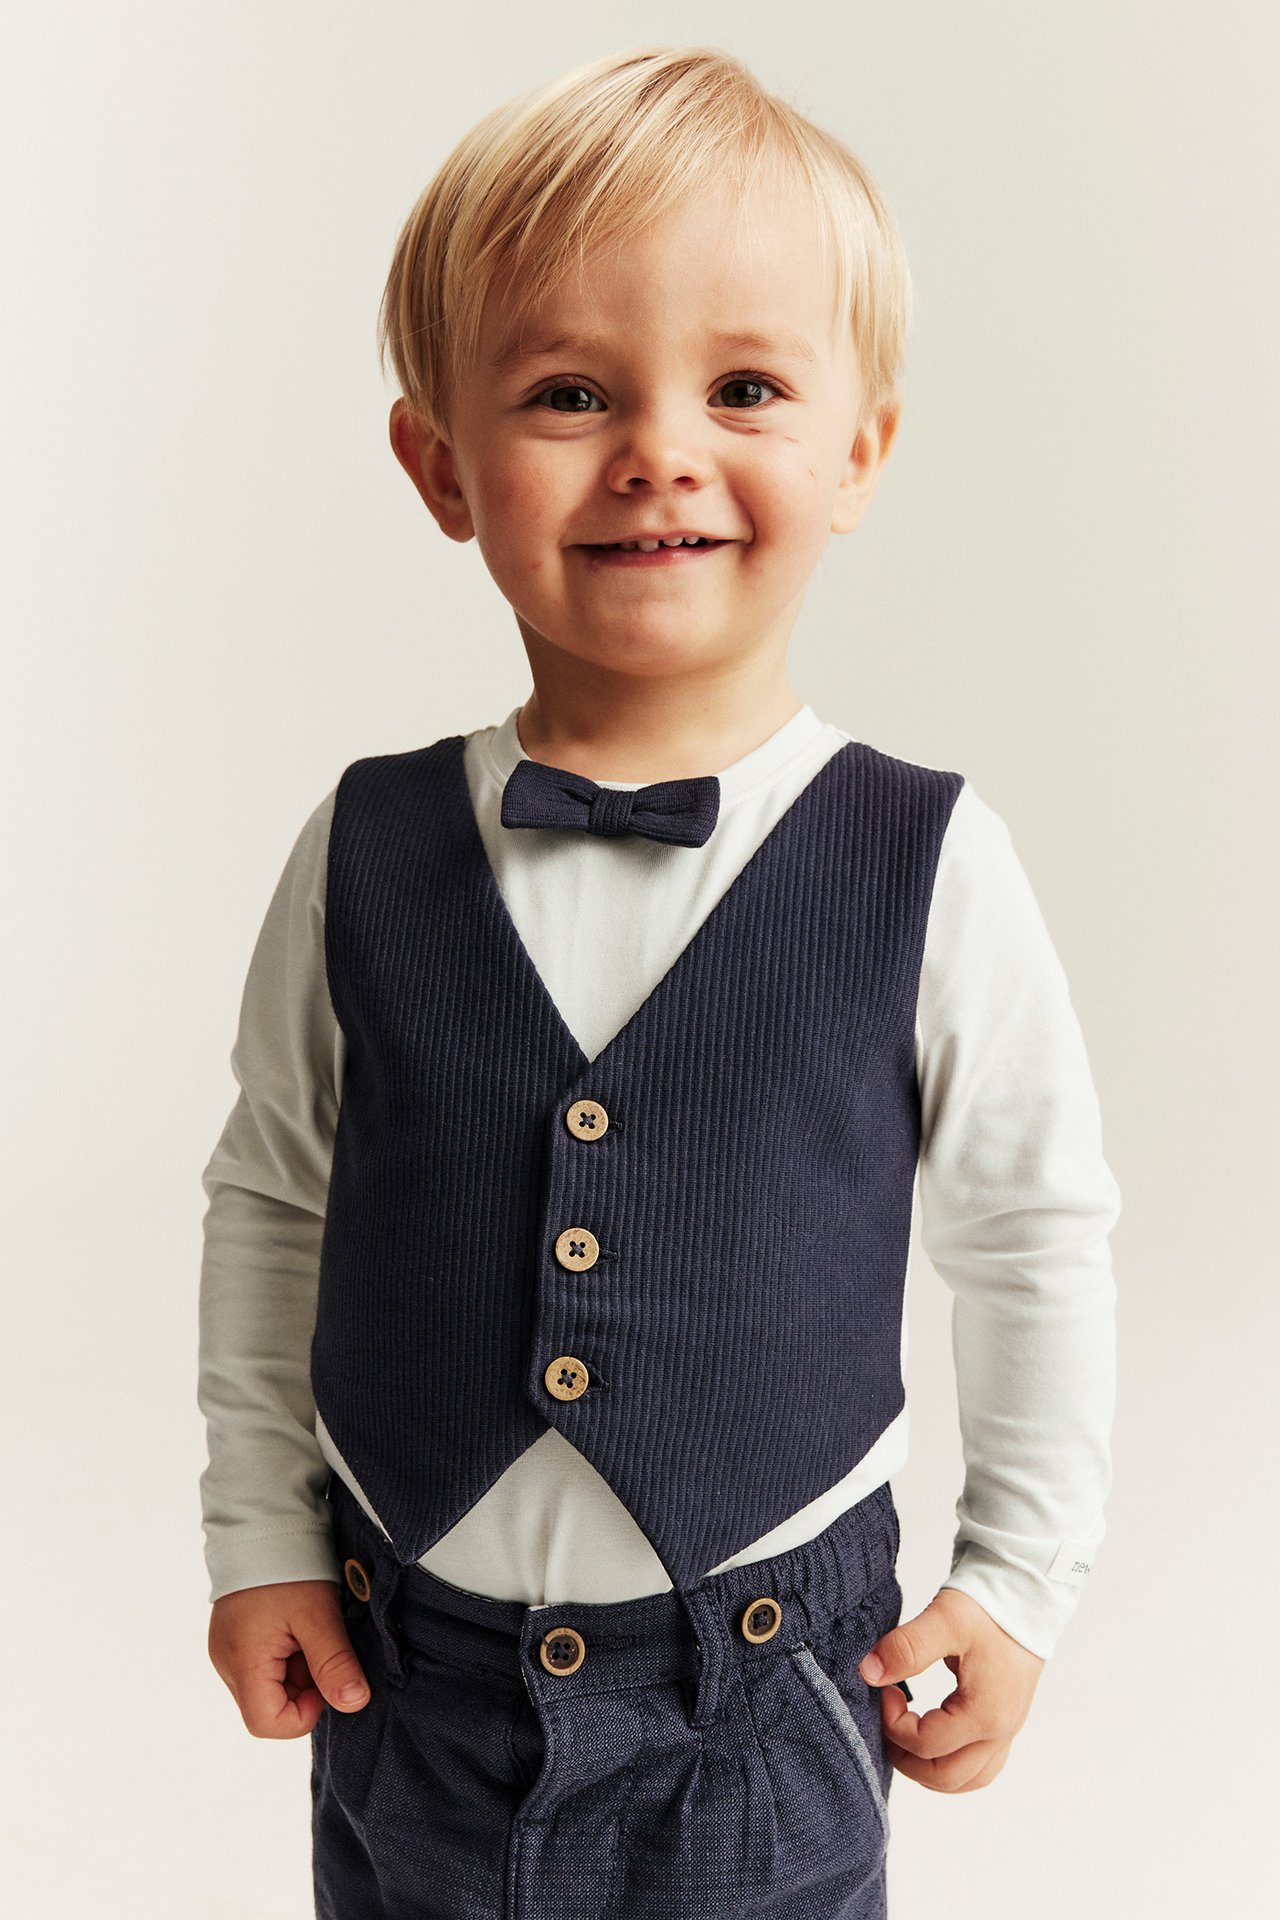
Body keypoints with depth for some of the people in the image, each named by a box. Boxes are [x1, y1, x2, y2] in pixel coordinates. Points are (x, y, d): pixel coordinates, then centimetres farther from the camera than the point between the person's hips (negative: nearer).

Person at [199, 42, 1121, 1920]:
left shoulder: (927, 867, -13)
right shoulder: (366, 852, -9)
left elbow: (1040, 1239, -2)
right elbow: (270, 1200, 4)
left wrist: (1019, 1582, 1)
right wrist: (259, 1535, 5)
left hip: (762, 1705, -1)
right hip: (405, 1691, 2)